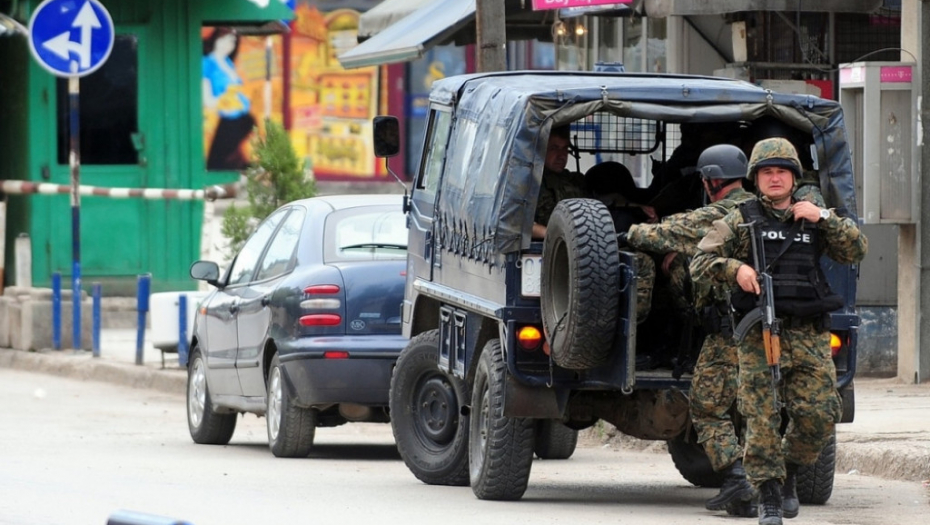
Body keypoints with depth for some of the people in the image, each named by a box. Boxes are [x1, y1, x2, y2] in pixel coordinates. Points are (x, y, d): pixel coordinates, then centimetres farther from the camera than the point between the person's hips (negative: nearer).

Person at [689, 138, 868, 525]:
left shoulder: (812, 218, 16)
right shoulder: (741, 220, 8)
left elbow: (856, 251, 8)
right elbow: (701, 263, 3)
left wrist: (824, 218, -4)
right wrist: (734, 268, -16)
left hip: (809, 334, 2)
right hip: (760, 333, -2)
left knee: (821, 413, -7)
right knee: (762, 416, -7)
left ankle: (790, 471, 18)